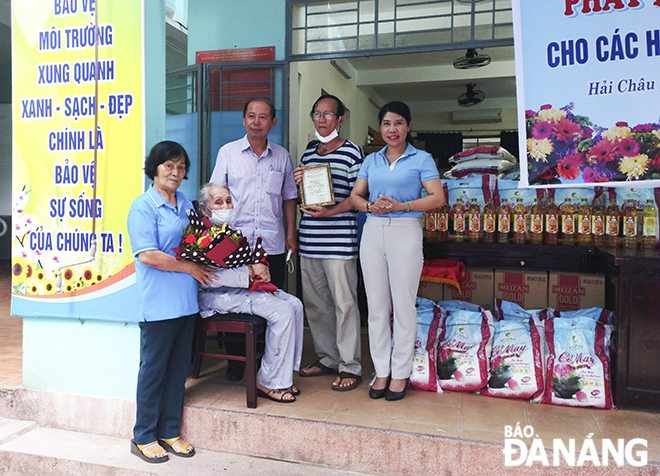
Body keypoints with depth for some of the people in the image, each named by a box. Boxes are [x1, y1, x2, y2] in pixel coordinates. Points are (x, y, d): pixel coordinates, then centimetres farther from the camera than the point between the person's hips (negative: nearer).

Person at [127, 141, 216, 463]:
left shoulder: (185, 204, 13)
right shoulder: (143, 207, -8)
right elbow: (147, 255, -17)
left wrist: (205, 261, 3)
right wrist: (189, 267, -13)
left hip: (186, 300, 7)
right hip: (158, 303, -7)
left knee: (179, 367, 13)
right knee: (154, 368, 5)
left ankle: (169, 432, 27)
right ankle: (143, 437, 21)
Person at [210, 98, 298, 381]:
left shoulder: (282, 156, 10)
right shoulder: (228, 152, 5)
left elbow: (289, 197, 15)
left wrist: (290, 234, 8)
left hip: (273, 244, 2)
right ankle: (236, 360, 19)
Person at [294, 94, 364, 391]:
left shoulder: (352, 152, -2)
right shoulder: (308, 154, 17)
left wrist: (330, 212, -19)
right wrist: (298, 183, 2)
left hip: (339, 241, -7)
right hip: (309, 240, 7)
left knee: (344, 303, -2)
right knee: (314, 302, 12)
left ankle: (350, 366, 10)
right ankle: (327, 358, 26)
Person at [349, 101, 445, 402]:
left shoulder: (421, 159, 4)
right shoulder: (371, 160, 16)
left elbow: (438, 198, -5)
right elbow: (355, 195, 12)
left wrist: (402, 205, -15)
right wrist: (370, 205, -9)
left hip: (405, 232, -4)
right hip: (373, 231, 4)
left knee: (403, 305, 0)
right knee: (376, 306, 6)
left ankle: (400, 374, 13)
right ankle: (382, 371, 18)